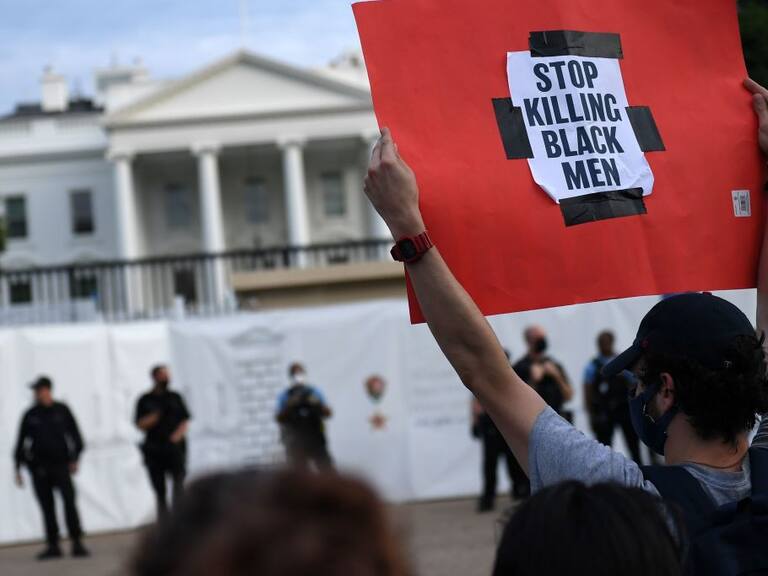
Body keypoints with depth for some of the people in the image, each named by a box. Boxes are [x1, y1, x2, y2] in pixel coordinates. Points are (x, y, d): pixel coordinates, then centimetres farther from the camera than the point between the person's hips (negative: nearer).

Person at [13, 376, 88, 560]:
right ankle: (53, 546, 11)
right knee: (47, 507, 4)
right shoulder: (30, 415, 7)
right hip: (38, 467, 2)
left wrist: (75, 459, 0)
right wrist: (18, 468, 7)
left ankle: (77, 544, -11)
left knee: (69, 500, -14)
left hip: (60, 464, -2)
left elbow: (75, 435, 8)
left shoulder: (62, 411, 4)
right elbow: (21, 442, 10)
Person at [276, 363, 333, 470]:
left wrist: (317, 404, -15)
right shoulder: (285, 396, 4)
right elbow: (279, 418, -4)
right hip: (296, 446, -2)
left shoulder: (314, 392, 8)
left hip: (317, 442, 2)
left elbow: (327, 414, 4)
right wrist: (290, 406, -19)